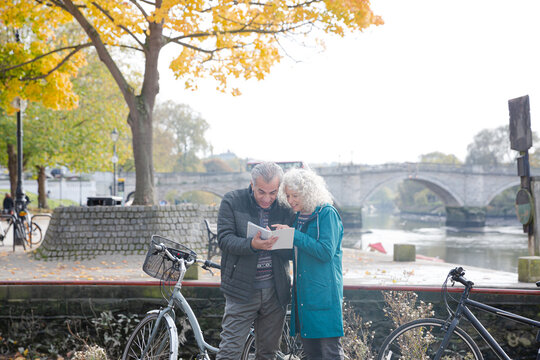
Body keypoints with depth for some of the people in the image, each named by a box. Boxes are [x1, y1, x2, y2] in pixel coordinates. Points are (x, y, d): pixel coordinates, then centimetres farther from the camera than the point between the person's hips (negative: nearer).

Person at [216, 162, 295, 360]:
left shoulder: (285, 209, 4)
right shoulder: (232, 201, -2)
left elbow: (293, 250, 1)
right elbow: (225, 239, -10)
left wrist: (275, 243, -22)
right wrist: (252, 245, -29)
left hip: (276, 291, 3)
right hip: (242, 290, -3)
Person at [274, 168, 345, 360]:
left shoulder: (327, 214, -9)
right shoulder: (299, 216, 15)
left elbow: (326, 252, -18)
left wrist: (294, 235, -18)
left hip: (324, 292, -8)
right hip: (303, 292, 8)